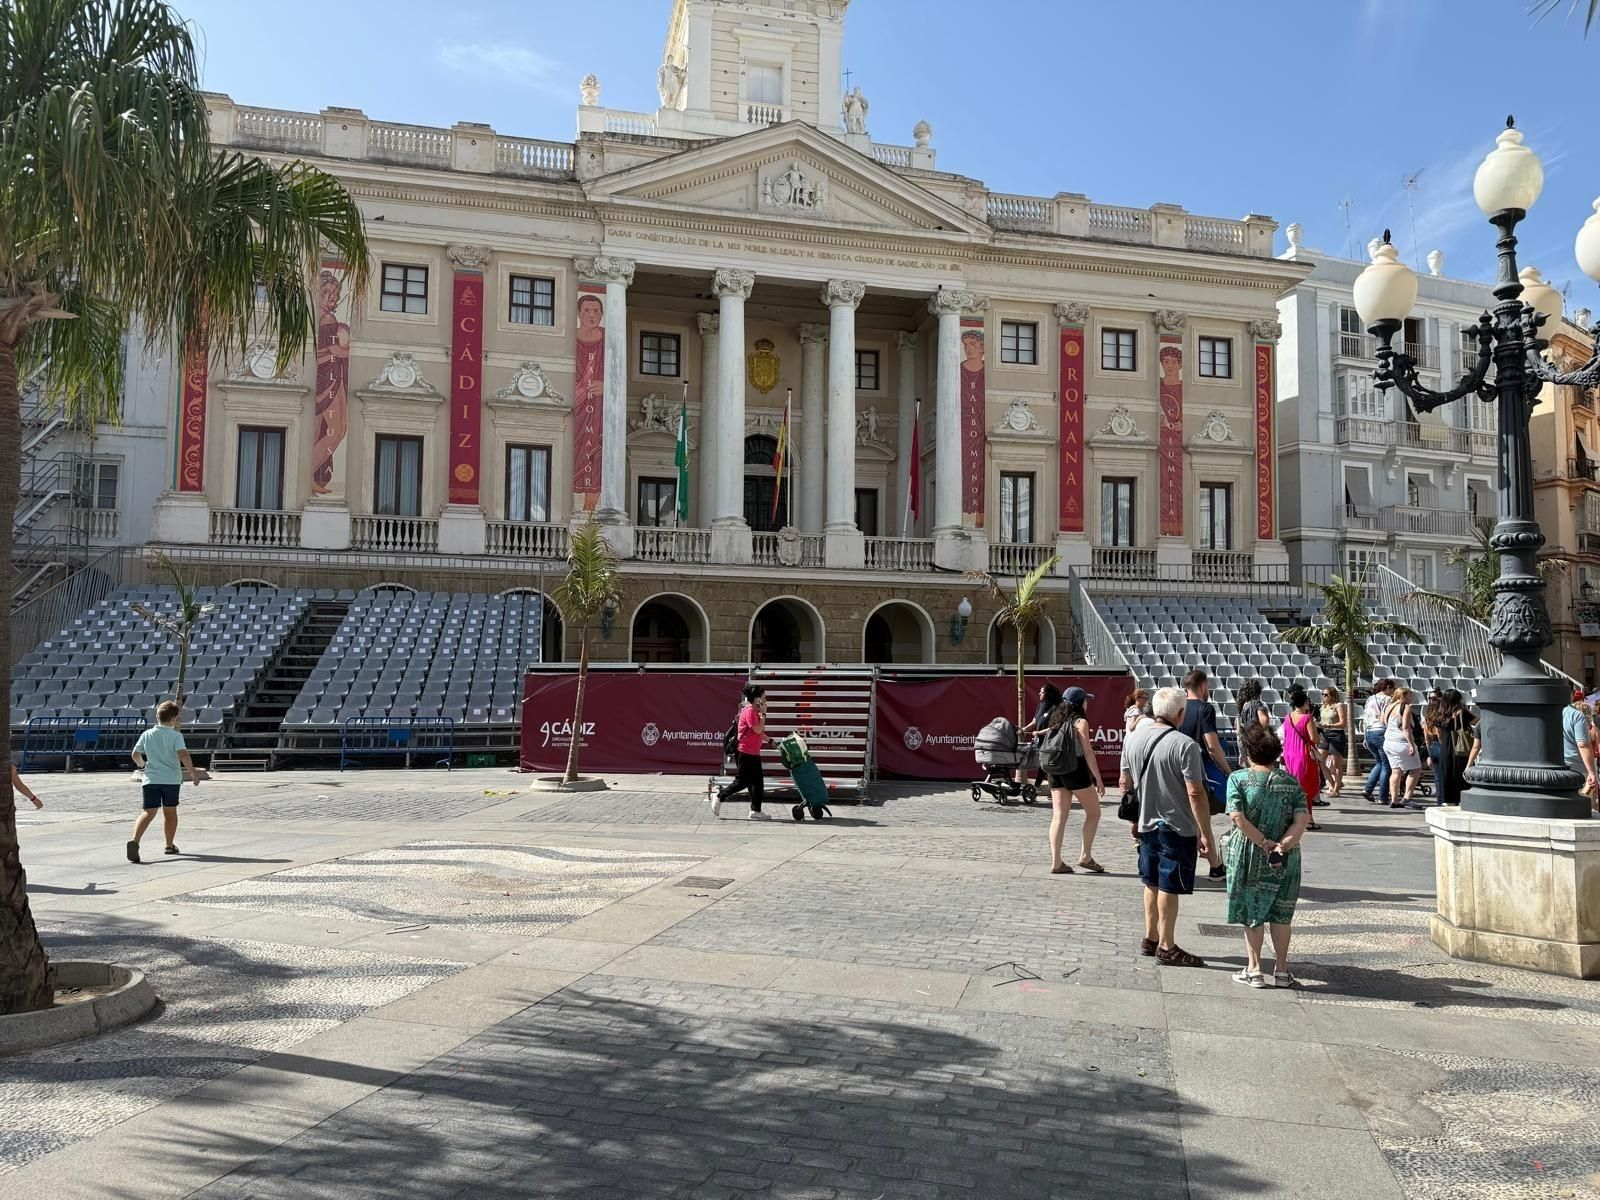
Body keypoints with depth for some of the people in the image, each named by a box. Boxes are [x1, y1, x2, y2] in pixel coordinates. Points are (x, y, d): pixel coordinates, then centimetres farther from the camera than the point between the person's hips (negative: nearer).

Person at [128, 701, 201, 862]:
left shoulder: (146, 734, 4)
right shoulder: (176, 735, -7)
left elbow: (135, 754, 7)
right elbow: (183, 754, -20)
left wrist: (142, 764, 29)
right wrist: (193, 772, -14)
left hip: (151, 779, 2)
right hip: (171, 779, -2)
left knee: (148, 812, -3)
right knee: (170, 812, 14)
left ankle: (134, 840, -27)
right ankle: (170, 845, 24)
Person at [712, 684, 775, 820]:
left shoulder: (755, 711, 14)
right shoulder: (749, 711, -16)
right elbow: (758, 730, -22)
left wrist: (771, 741, 16)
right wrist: (763, 714, -15)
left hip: (754, 752, 10)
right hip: (746, 752, -10)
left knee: (757, 781, 8)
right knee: (742, 781, -4)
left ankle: (755, 811, 11)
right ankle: (719, 797, 10)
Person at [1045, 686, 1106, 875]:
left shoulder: (1057, 720, 12)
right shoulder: (1080, 722, -7)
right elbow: (1088, 753, -11)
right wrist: (1098, 779, -9)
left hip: (1055, 772, 6)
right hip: (1075, 770, -6)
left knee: (1058, 816, 3)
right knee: (1093, 812, 10)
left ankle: (1056, 862, -1)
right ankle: (1086, 856, 10)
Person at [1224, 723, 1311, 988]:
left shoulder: (1238, 779, -9)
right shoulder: (1292, 781, 1)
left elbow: (1238, 818, -18)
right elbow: (1302, 821, -9)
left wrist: (1265, 843, -13)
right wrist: (1282, 845, -14)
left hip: (1249, 856, -3)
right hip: (1285, 860, 3)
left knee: (1251, 914, 10)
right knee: (1281, 914, 15)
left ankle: (1254, 970, 13)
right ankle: (1281, 970, 21)